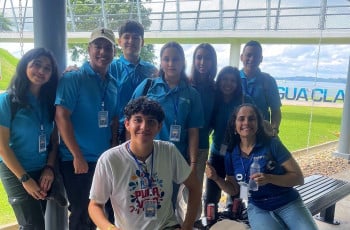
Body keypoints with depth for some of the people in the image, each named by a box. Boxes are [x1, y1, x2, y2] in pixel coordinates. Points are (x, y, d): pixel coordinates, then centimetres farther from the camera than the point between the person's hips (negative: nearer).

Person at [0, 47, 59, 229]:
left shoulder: (48, 100, 3)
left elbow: (54, 140, 5)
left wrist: (49, 168, -7)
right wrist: (25, 179, -13)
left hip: (43, 172, 5)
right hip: (17, 173, -5)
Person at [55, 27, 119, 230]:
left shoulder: (114, 83, 8)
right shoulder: (72, 79, -10)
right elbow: (61, 117, -16)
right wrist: (78, 156, -18)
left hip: (105, 160, 6)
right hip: (78, 160, -5)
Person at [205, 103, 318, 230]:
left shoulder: (272, 144, -11)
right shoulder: (231, 154, -1)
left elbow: (299, 178, -10)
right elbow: (234, 190, 10)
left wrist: (269, 178, -25)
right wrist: (216, 178, -9)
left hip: (289, 203, 0)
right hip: (257, 208, 1)